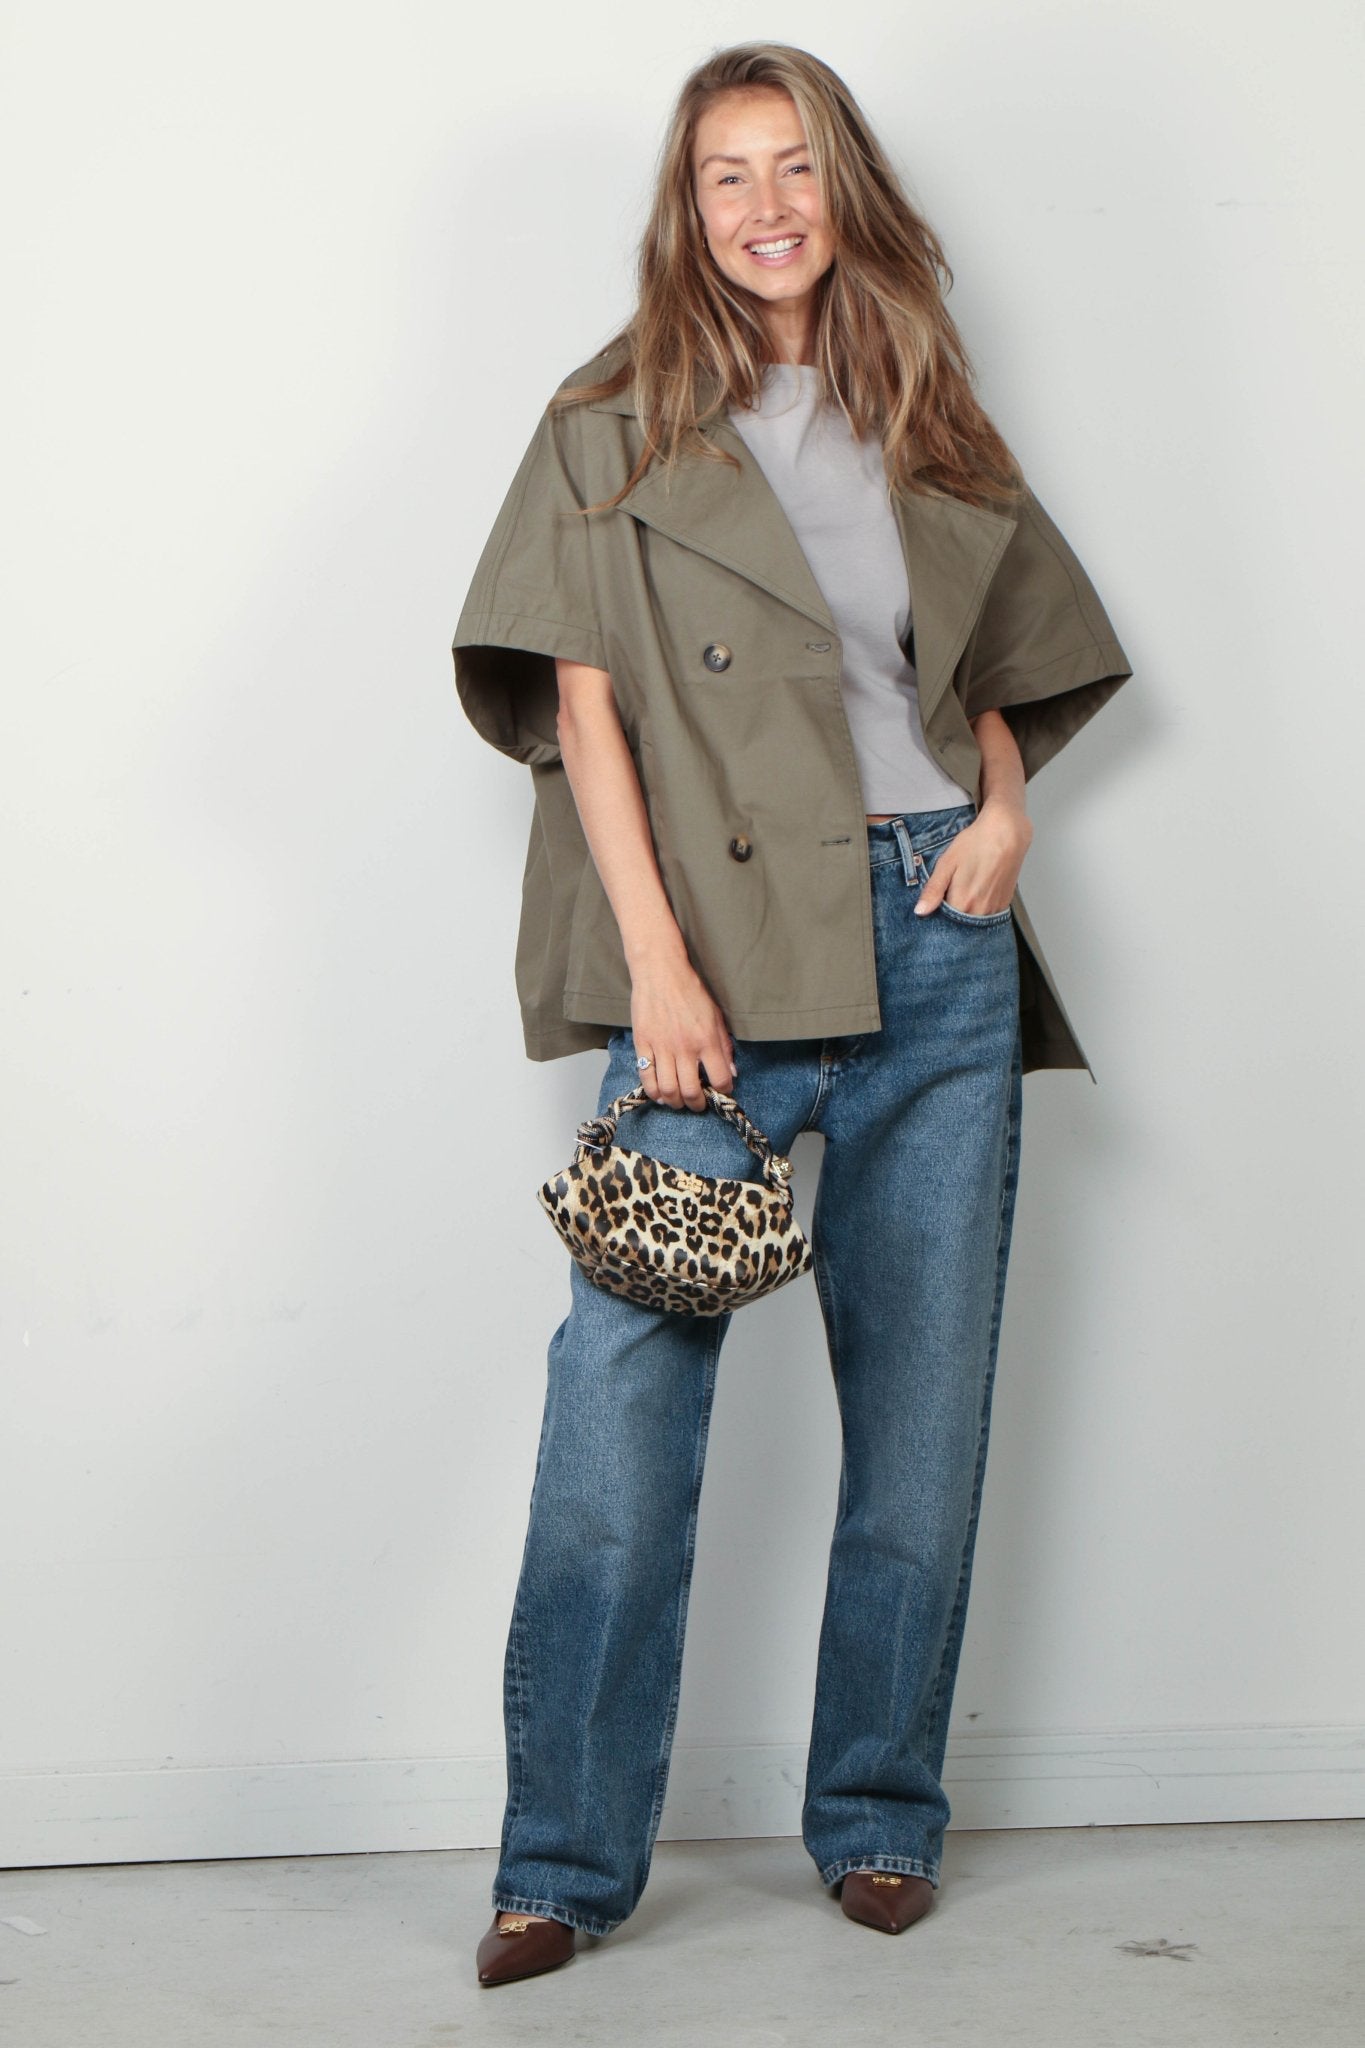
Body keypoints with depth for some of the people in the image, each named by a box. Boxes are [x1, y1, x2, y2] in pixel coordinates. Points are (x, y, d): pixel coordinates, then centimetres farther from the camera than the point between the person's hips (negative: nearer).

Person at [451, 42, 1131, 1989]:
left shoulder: (931, 433, 17)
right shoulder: (615, 433, 7)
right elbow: (581, 700, -2)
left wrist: (1006, 805, 3)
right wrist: (654, 958, -12)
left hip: (938, 938, 4)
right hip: (724, 952, -3)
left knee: (923, 1389, 5)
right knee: (625, 1381, -12)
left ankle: (880, 1816, 17)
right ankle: (568, 1859, -5)